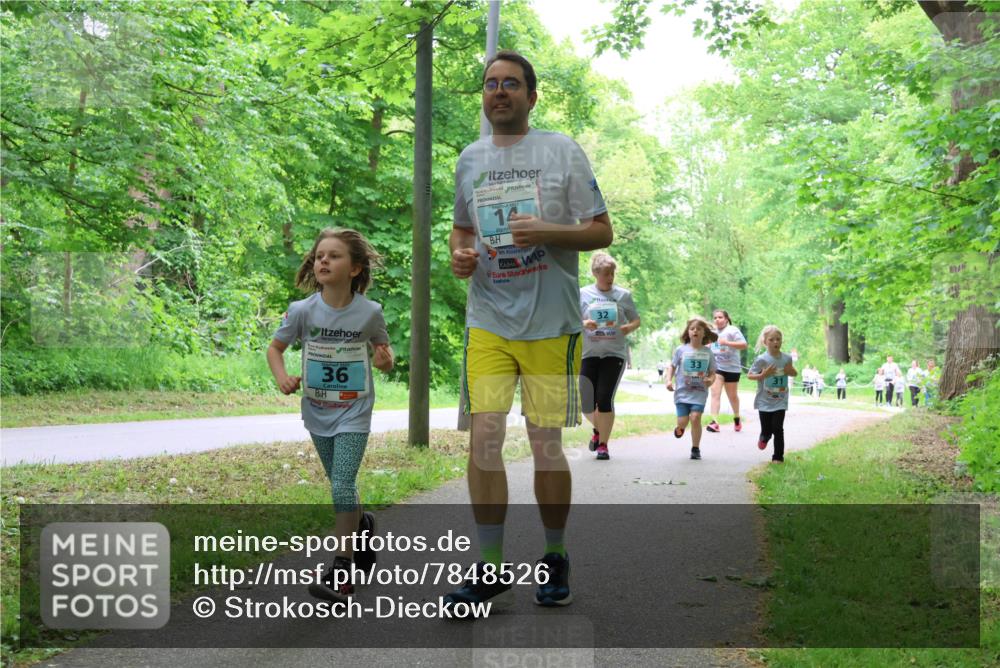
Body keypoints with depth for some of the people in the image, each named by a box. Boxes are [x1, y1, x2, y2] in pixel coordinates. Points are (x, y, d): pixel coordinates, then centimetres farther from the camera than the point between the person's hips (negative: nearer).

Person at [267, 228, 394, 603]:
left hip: (354, 412, -3)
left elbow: (384, 350, 5)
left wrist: (385, 359, -18)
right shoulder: (303, 310, -10)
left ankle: (342, 570, -9)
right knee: (342, 488, 17)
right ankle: (363, 527, 46)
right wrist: (282, 378, -15)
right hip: (317, 412, 3)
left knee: (342, 487, -14)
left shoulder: (369, 312, -12)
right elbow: (275, 348, 4)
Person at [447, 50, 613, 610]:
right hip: (488, 322, 3)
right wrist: (459, 254, 4)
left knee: (546, 443, 2)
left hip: (551, 322, -3)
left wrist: (547, 232, -18)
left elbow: (602, 231, 0)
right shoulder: (469, 159, 14)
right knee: (484, 435, -7)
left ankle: (556, 559, 21)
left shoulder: (563, 150, 1)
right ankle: (491, 572, 1)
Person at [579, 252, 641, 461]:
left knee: (605, 398, -13)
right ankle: (598, 429, 32)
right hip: (589, 353, 1)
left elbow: (636, 319, 14)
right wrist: (584, 324, -17)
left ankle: (603, 445, 2)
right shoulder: (582, 294, 4)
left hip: (615, 353, -1)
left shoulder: (623, 295, 6)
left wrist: (630, 327, -8)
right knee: (585, 401, -2)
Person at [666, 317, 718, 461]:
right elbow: (672, 366, 10)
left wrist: (710, 380, -13)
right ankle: (680, 428, 33)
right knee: (683, 421, -6)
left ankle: (696, 448, 1)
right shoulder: (681, 350, 1)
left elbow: (712, 372, 9)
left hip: (699, 392, 0)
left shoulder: (708, 353, 3)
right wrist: (669, 380, -4)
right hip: (682, 391, 0)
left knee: (695, 417, -16)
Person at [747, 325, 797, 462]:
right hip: (764, 401, -1)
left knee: (778, 428, -8)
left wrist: (791, 371, -7)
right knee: (766, 430, 6)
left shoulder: (787, 358, -1)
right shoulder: (762, 360, -12)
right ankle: (764, 438, 44)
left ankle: (778, 456, 5)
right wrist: (763, 375, -21)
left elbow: (794, 373, 16)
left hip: (780, 401, 1)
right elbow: (749, 375, -6)